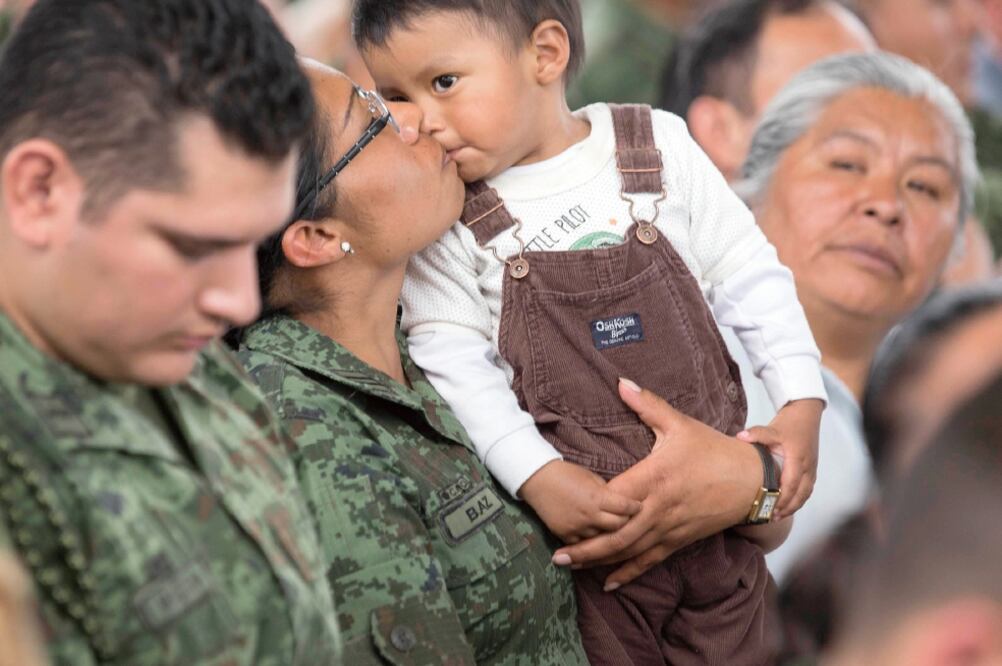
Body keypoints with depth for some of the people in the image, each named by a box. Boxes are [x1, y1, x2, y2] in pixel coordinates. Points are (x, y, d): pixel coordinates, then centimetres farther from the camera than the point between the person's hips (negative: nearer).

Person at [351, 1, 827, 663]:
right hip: (584, 519, -1)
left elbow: (749, 276, 3)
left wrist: (802, 404, -4)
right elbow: (451, 362, -12)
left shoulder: (659, 146, -4)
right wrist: (538, 475, -22)